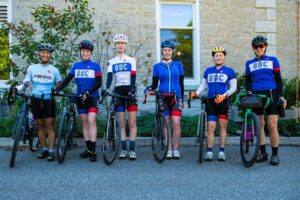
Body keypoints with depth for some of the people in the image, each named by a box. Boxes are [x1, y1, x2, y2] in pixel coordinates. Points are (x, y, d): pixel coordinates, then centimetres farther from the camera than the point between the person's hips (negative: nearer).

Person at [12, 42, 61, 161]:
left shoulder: (54, 70, 3)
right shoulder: (32, 68, 3)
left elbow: (59, 85, 10)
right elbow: (25, 84, 0)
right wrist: (16, 89, -16)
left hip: (49, 100, -1)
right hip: (36, 100, 1)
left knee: (50, 125, -6)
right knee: (40, 125, 6)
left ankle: (51, 151, -5)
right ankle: (44, 149, 15)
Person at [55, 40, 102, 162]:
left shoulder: (95, 66, -1)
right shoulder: (76, 66, 9)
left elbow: (99, 83, -7)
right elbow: (68, 79, 5)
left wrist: (88, 92, -21)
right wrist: (57, 90, -10)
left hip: (92, 97, -4)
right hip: (80, 98, 4)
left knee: (91, 121, -15)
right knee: (84, 122, 6)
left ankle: (93, 151, -13)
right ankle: (88, 149, 13)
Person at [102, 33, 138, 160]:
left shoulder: (131, 60, 6)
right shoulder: (111, 62, 10)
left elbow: (133, 77, -3)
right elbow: (109, 76, -4)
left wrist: (131, 90, -20)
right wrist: (106, 88, -23)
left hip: (130, 91, -2)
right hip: (118, 91, 2)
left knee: (132, 123, -5)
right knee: (122, 123, 3)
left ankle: (132, 149, -2)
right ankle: (124, 149, 8)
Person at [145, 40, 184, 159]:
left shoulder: (178, 65, 8)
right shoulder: (157, 66, 7)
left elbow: (181, 83, 10)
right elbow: (155, 84, 5)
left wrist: (182, 99, 7)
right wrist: (149, 89, -15)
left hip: (176, 97, 0)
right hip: (163, 98, 1)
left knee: (176, 123, -11)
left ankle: (176, 149, -3)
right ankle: (169, 149, 9)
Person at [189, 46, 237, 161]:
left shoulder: (229, 71, 5)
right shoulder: (208, 71, 14)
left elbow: (233, 87, 2)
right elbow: (203, 85, 16)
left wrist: (224, 95, -15)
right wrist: (196, 93, -4)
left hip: (223, 102, -2)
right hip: (210, 101, 2)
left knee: (222, 127, 1)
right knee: (210, 127, -5)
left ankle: (221, 151, 7)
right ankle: (209, 152, -2)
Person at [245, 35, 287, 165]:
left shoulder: (273, 60, 7)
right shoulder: (249, 63, 13)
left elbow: (278, 79, 7)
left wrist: (281, 96, -1)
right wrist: (248, 91, -4)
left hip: (271, 95, -2)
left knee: (272, 126, -7)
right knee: (259, 125, 4)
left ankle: (275, 154, 2)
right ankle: (263, 153, 14)